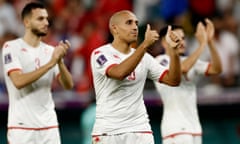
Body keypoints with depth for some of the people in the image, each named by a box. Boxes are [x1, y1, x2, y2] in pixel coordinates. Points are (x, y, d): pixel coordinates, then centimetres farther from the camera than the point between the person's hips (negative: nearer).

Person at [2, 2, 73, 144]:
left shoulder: (51, 51, 10)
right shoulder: (11, 47, -4)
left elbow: (68, 85, 3)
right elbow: (18, 82, -19)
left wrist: (60, 62, -15)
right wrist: (50, 63, -20)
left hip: (49, 125, 5)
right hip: (21, 126, -5)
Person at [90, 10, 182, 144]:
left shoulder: (144, 57, 9)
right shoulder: (100, 54, -6)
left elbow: (173, 80, 4)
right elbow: (119, 73, -26)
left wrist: (173, 50, -10)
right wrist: (145, 44, -29)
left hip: (139, 129, 4)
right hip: (107, 131, -4)